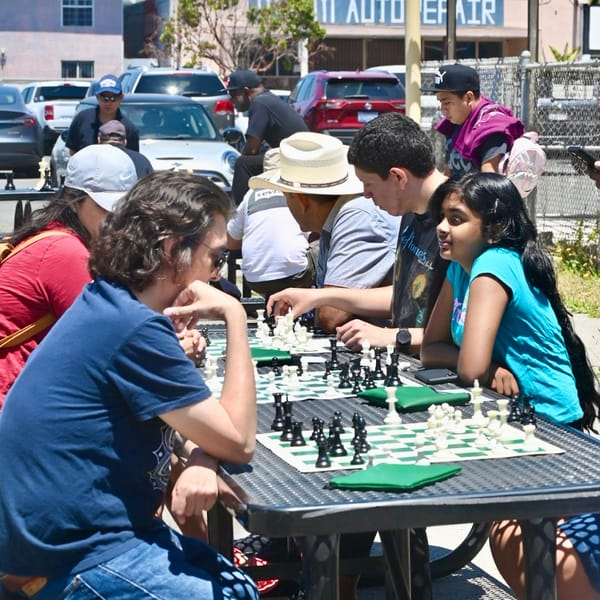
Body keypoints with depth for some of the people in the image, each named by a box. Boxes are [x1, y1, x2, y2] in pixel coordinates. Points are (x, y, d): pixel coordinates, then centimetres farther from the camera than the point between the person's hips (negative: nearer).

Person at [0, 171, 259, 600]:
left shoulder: (111, 307, 7)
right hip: (77, 561, -10)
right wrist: (235, 315, -15)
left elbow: (204, 419, 12)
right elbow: (239, 442, -17)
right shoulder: (135, 328, -22)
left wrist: (202, 459, -11)